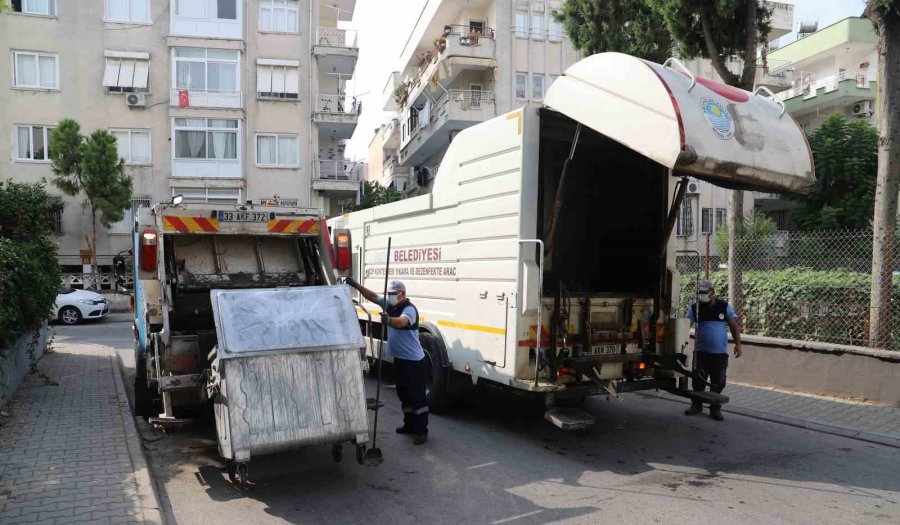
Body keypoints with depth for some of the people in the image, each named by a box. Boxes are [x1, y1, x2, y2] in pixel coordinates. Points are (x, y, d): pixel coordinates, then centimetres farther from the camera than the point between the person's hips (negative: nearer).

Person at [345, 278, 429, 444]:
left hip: (414, 361, -9)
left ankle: (421, 431, 2)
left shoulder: (409, 309, -20)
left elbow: (401, 322, -40)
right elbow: (373, 296, 7)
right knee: (404, 394, 17)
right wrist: (356, 285, -5)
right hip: (399, 359, 9)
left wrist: (388, 320, -60)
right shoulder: (390, 305, 6)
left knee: (417, 396, -4)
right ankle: (409, 425, 29)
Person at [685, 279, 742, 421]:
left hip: (720, 353, 0)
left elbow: (734, 326, 5)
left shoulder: (725, 307, 2)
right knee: (698, 380, 3)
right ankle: (696, 405, 19)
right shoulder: (694, 308, 1)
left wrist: (737, 344, -3)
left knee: (718, 382, 4)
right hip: (701, 352, 0)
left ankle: (715, 408, 18)